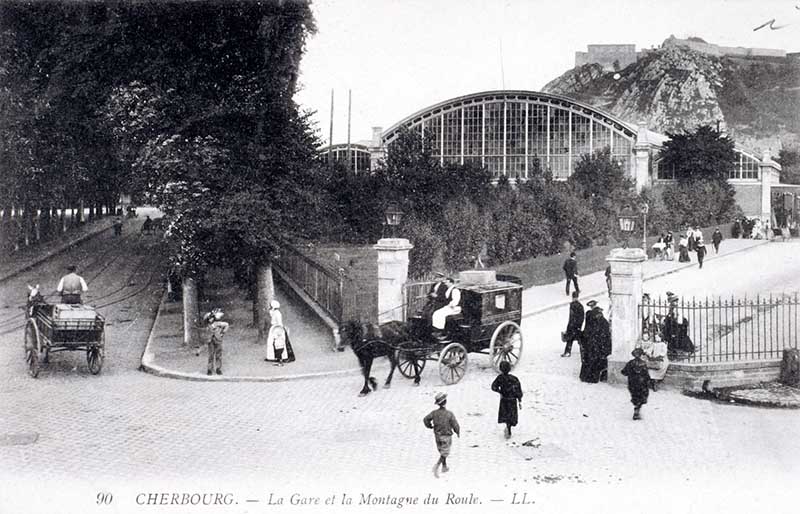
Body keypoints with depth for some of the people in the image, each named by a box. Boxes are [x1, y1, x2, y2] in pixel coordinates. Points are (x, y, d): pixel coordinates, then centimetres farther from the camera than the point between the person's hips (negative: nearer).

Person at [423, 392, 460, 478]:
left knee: (442, 452, 23)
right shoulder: (449, 414, -20)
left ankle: (444, 467, 35)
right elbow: (455, 425, -16)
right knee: (444, 453, 3)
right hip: (446, 437, -5)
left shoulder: (434, 413, -10)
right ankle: (436, 466, -17)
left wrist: (430, 426, 12)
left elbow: (425, 419, -9)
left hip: (437, 436, 5)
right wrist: (458, 433, 5)